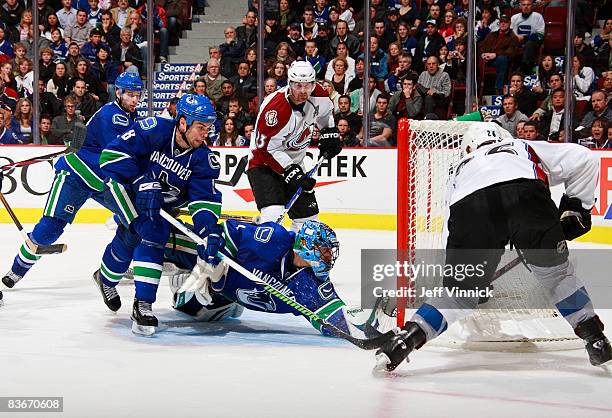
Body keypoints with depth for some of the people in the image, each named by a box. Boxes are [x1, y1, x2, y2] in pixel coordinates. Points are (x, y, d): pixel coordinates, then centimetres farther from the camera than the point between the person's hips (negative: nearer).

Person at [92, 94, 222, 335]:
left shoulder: (204, 159, -13)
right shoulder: (155, 129, -25)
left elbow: (204, 198, -18)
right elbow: (113, 153, -27)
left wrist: (210, 230, -37)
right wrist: (143, 184, -34)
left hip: (161, 202, 5)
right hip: (123, 183, -5)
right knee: (148, 229, -27)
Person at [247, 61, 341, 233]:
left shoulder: (317, 96, -8)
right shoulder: (275, 108, -30)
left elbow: (325, 111, 19)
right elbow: (268, 149, -26)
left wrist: (329, 133, 11)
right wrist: (290, 171, -28)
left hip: (294, 164, 8)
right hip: (264, 164, -8)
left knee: (308, 213, 10)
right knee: (274, 215, -27)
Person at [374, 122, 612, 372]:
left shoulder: (462, 169, 45)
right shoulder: (527, 149, 41)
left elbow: (454, 229, 44)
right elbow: (582, 159, 29)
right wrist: (575, 207, 37)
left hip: (470, 208, 1)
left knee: (460, 289, 16)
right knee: (555, 271, 20)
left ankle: (409, 335, 3)